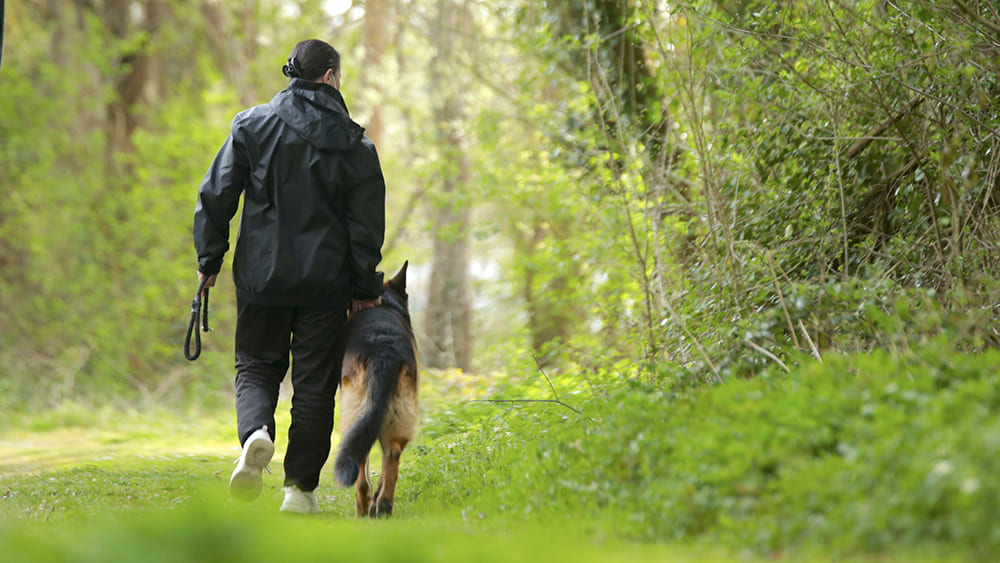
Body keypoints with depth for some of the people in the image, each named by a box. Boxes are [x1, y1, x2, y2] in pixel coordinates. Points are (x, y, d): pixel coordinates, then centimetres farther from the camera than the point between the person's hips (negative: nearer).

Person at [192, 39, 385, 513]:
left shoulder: (252, 125, 1)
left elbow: (217, 194, -2)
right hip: (325, 281, -1)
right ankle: (300, 487, 7)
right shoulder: (352, 142, 0)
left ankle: (255, 433, -18)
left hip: (262, 275, 1)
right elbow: (366, 220, 0)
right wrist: (364, 287, 6)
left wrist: (209, 257, 7)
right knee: (314, 381, 7)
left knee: (256, 366, 14)